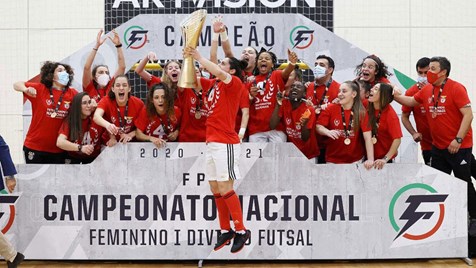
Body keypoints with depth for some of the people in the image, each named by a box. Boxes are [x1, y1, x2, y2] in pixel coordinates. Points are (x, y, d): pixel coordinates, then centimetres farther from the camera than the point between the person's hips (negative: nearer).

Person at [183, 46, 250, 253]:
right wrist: (188, 59, 6)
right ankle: (225, 230, 16)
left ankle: (241, 230, 2)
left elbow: (219, 73, -23)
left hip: (225, 143, -8)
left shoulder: (235, 83, -5)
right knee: (215, 188, 8)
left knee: (225, 188, -8)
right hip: (212, 142, 8)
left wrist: (199, 57, -16)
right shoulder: (212, 84, 15)